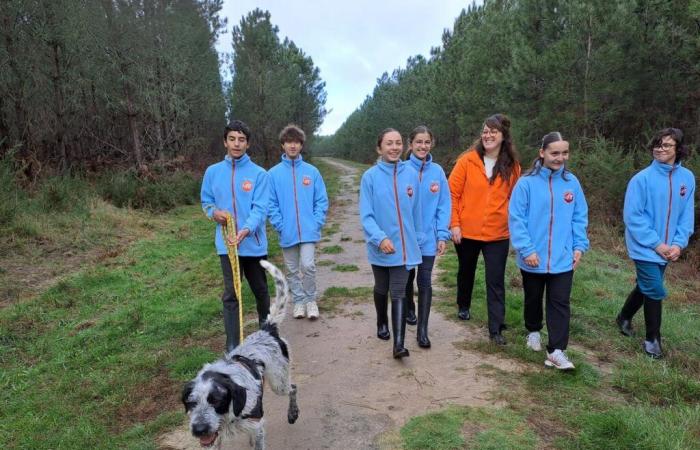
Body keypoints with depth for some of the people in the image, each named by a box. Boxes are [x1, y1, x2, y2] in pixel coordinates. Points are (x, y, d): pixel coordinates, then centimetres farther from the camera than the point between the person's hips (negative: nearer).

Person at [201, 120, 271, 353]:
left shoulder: (259, 174, -7)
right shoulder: (213, 172, 3)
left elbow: (260, 209, -14)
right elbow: (206, 202, 13)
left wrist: (246, 230, -32)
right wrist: (214, 212, -10)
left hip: (254, 243, -1)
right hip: (227, 244, 1)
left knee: (260, 289, 17)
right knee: (231, 295, -1)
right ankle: (232, 346, 7)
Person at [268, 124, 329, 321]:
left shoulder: (312, 171, 0)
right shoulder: (274, 173, -1)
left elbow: (322, 201, 1)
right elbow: (271, 204, -1)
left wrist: (316, 224, -8)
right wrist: (280, 226, -9)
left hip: (308, 231, -1)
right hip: (287, 233, 1)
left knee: (308, 266, -9)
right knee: (292, 271, 12)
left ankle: (311, 300, 12)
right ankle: (299, 301, 28)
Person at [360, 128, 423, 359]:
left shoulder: (411, 174, -3)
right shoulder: (370, 176, -10)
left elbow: (416, 210, 5)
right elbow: (366, 215, -13)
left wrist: (417, 238, 11)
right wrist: (380, 238, -27)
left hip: (404, 245, 1)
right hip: (380, 247, 0)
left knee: (398, 292, -2)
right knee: (382, 289, 19)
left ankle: (399, 343, -3)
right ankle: (382, 322, 44)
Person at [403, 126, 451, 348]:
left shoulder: (437, 171, -4)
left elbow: (444, 205, -3)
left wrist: (442, 235, -7)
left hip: (428, 237, 0)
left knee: (425, 282, 1)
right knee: (408, 276, 19)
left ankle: (422, 331, 7)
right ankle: (409, 309, 45)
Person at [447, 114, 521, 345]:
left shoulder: (512, 166, -1)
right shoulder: (467, 160, -7)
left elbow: (514, 198, 8)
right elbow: (452, 192, -6)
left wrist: (512, 223, 1)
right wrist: (454, 223, -10)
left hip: (498, 234, 0)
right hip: (467, 231, 0)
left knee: (496, 281, -1)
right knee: (466, 271, 20)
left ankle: (496, 329, 7)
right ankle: (463, 307, 45)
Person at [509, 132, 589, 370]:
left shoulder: (571, 182, 0)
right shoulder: (527, 182, -12)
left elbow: (579, 217, 7)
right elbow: (516, 219, -12)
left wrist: (579, 245, -1)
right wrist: (527, 249, -17)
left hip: (563, 258, 2)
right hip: (533, 258, -1)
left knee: (560, 303, 0)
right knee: (533, 299, 18)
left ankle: (556, 352, 6)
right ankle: (533, 332, 43)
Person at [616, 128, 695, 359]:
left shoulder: (687, 178, -1)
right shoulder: (642, 178, -15)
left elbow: (687, 215, 3)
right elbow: (632, 216, -15)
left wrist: (678, 243, -8)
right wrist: (656, 244, -16)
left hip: (667, 248, 5)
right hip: (646, 247, -5)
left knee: (646, 286, 19)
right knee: (655, 290, -4)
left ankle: (624, 317, 42)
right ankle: (653, 338, 13)